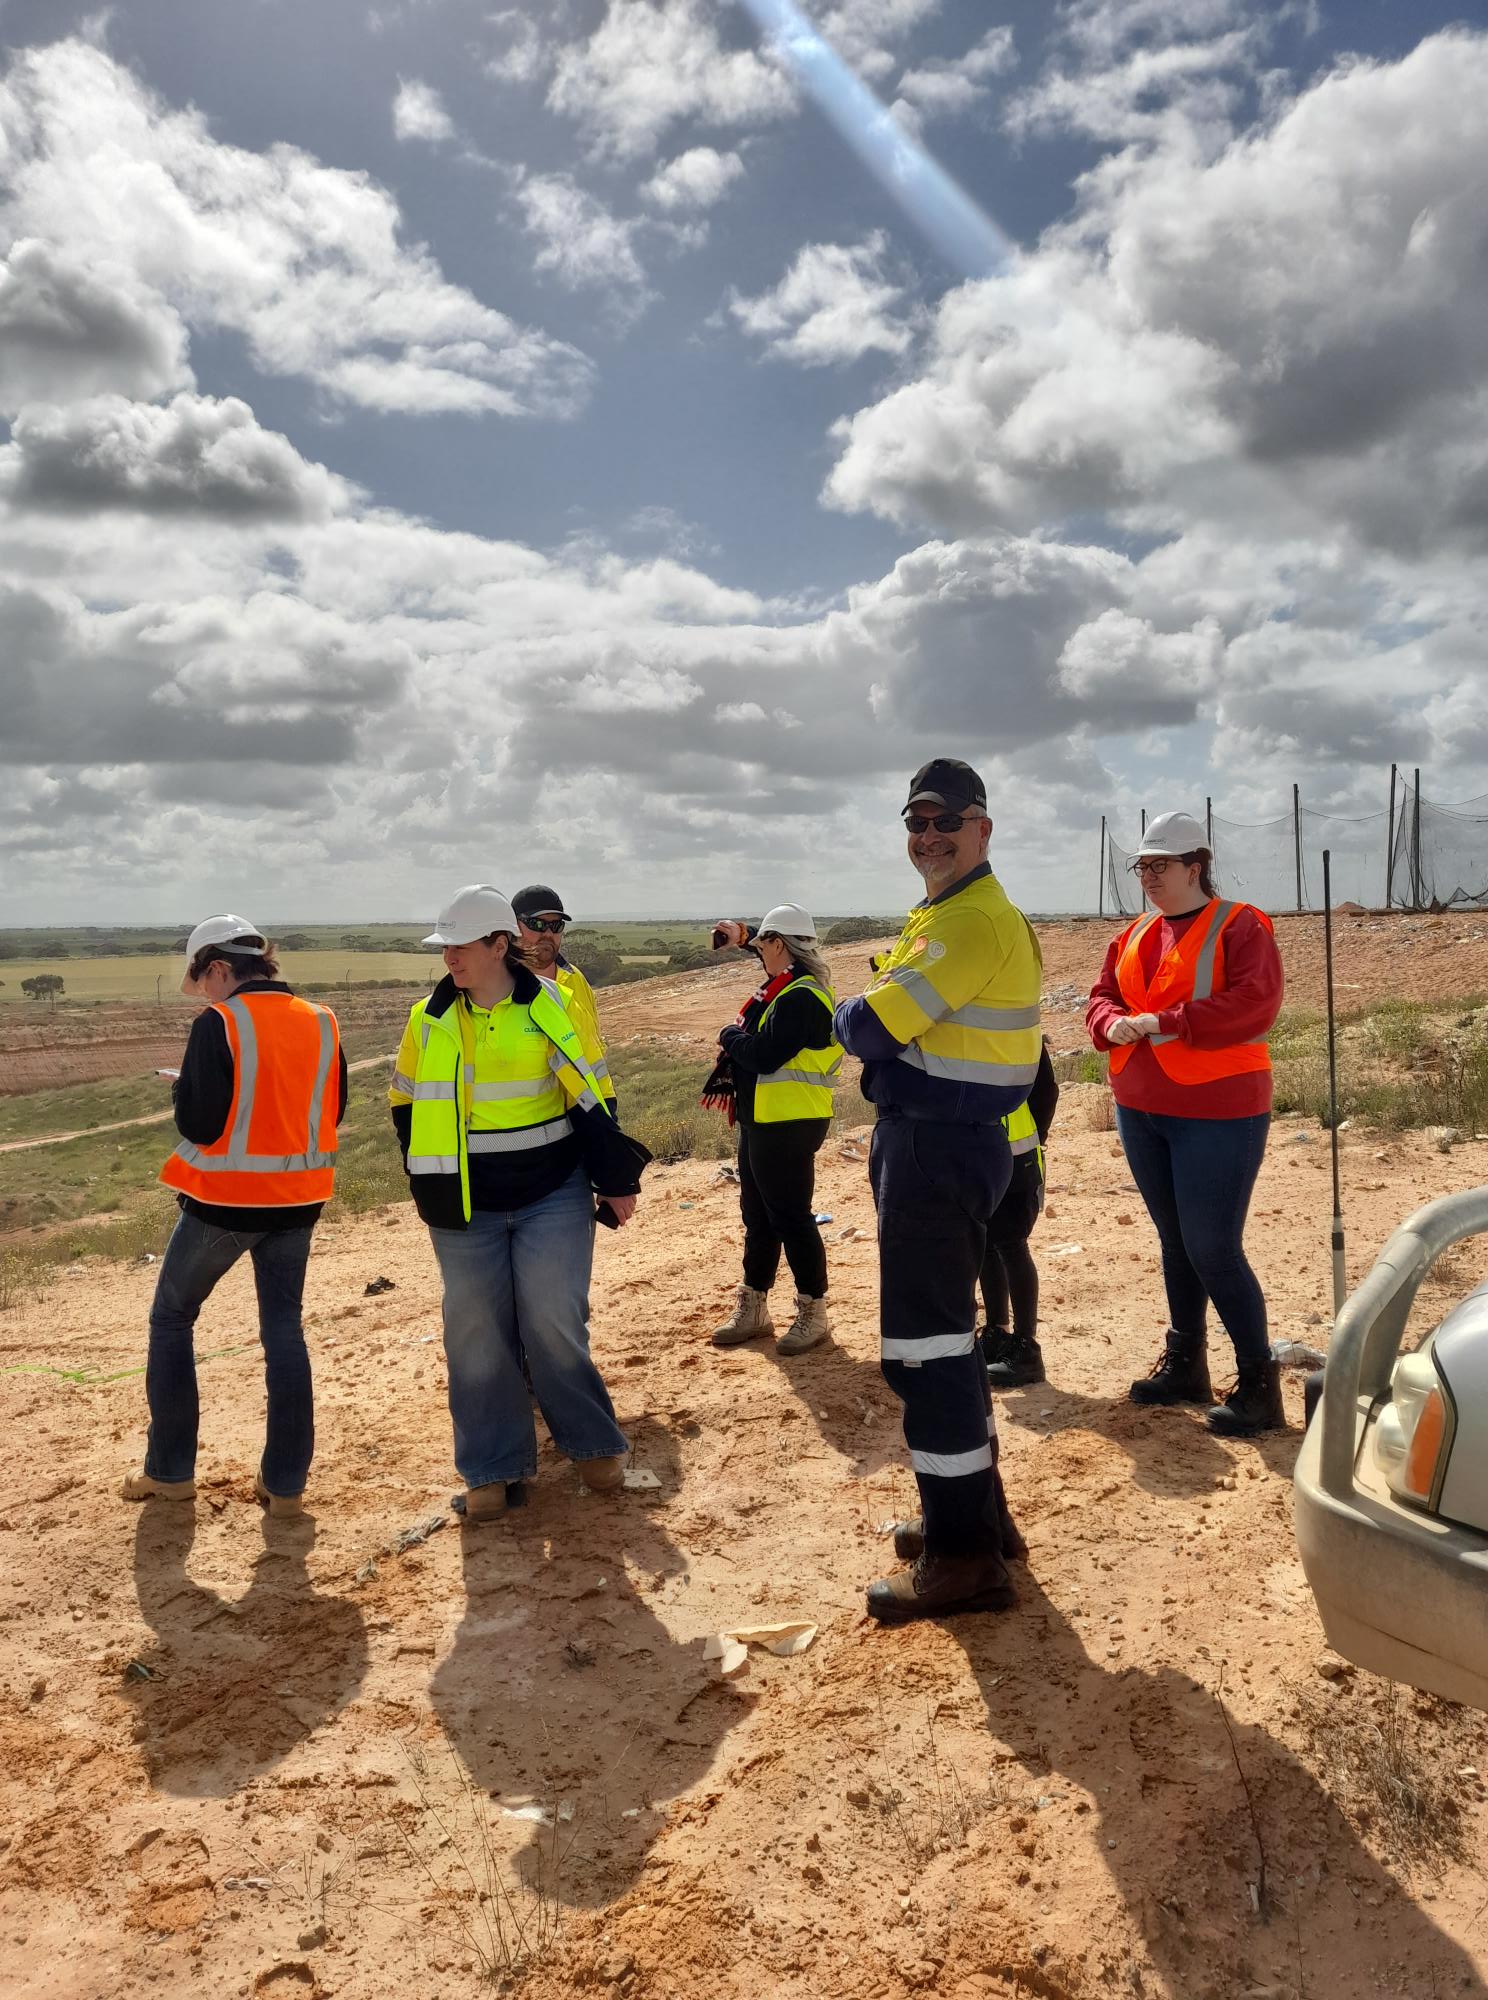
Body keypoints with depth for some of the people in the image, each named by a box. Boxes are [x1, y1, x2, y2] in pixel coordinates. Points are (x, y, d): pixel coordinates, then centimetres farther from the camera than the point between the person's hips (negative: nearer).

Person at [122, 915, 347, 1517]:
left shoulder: (218, 1024, -14)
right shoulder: (321, 1022, 3)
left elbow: (197, 1124, -15)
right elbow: (333, 1113, 9)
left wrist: (183, 1089, 4)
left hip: (224, 1198, -5)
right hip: (296, 1199, 5)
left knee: (171, 1318, 15)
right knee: (284, 1330, 12)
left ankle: (170, 1470, 20)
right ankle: (285, 1481, 13)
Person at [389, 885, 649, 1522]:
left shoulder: (552, 1008, -6)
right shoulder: (429, 1020, 1)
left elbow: (589, 1097, -2)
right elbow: (407, 1104, 13)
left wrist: (615, 1181, -3)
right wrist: (431, 1182, 9)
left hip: (553, 1195, -2)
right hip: (466, 1206, 3)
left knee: (553, 1323, -3)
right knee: (476, 1334, 5)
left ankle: (594, 1444, 18)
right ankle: (491, 1468, 17)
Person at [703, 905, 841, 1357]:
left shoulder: (800, 998, -20)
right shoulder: (788, 986, 11)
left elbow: (764, 1054, -27)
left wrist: (729, 1035, -9)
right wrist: (743, 935, 32)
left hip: (787, 1127, -11)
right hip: (762, 1121, 11)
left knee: (791, 1218, -2)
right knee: (757, 1216, 16)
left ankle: (813, 1314, 10)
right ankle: (752, 1308, 26)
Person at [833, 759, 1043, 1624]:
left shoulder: (974, 922, -18)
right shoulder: (952, 915, 18)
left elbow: (869, 1030, -20)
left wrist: (851, 1015, -1)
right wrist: (881, 1018, -2)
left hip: (940, 1149, -11)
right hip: (940, 1141, 11)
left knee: (926, 1343, -5)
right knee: (942, 1333, 19)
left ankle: (965, 1558, 5)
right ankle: (975, 1513, 33)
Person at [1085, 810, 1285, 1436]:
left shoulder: (1240, 926, -10)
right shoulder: (1135, 935, 12)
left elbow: (1253, 1004, -22)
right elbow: (1102, 996, 13)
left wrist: (1163, 1022, -24)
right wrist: (1113, 1025, -11)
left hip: (1217, 1111, -7)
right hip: (1140, 1109, 7)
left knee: (1213, 1250, -7)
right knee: (1175, 1242, 16)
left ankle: (1259, 1383, 6)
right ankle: (1184, 1363, 28)